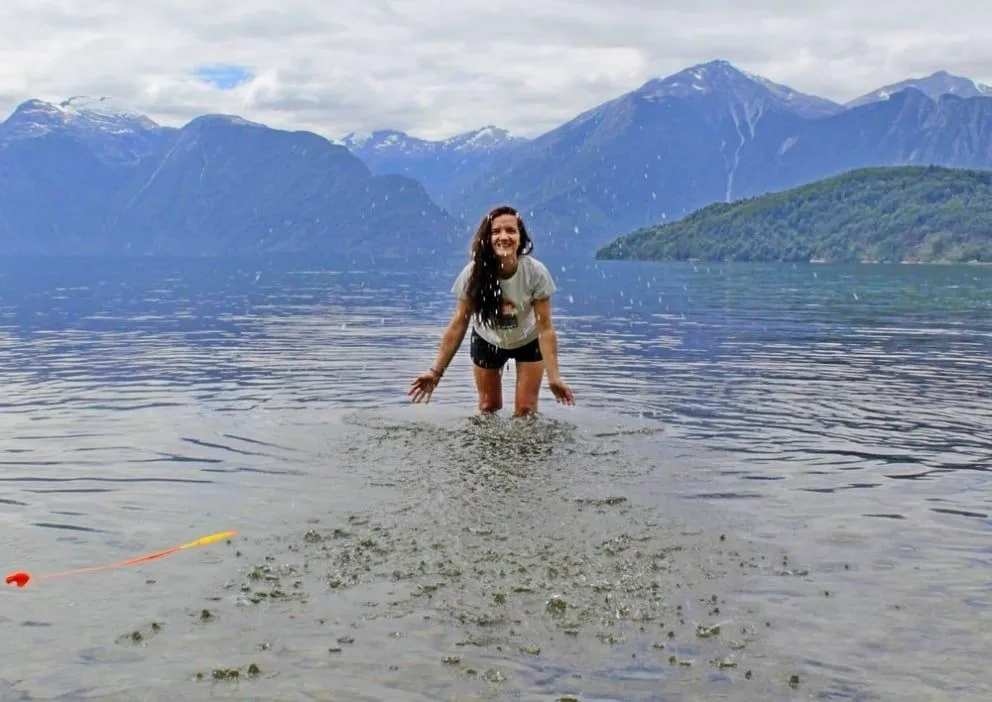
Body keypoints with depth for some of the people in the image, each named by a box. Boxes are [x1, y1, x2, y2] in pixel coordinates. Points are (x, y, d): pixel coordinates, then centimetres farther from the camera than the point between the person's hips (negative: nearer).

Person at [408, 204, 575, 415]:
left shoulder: (536, 273, -31)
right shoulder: (474, 273, -29)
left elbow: (545, 328, -29)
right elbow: (458, 325, -23)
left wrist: (554, 377, -37)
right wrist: (436, 371, -28)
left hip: (528, 342, -1)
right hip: (487, 342, 1)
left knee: (526, 410, -2)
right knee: (488, 409, 10)